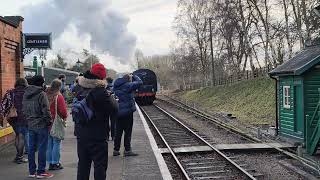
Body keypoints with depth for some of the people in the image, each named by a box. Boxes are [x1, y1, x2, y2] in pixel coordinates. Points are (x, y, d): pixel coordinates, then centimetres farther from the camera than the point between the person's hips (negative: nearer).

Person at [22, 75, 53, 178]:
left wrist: (28, 119, 19)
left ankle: (32, 171, 20)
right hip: (41, 125, -7)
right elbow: (46, 110, -17)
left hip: (30, 125, 8)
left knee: (31, 148, 12)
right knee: (42, 148, 0)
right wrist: (49, 121, -6)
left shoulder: (26, 94, 10)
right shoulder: (41, 94, -15)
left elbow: (24, 110, 15)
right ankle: (41, 172, 6)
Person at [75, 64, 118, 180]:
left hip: (81, 134, 7)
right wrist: (111, 97, 3)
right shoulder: (100, 91, -19)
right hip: (97, 136, -6)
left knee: (83, 163, 17)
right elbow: (113, 108, -16)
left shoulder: (80, 90, 4)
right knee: (100, 164, 4)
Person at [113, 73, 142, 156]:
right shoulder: (128, 85, -14)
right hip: (127, 111, -7)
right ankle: (127, 150, 7)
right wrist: (133, 76, 4)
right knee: (128, 132, 3)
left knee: (118, 132, 13)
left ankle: (116, 150, 18)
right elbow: (139, 82, -10)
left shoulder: (116, 86, 8)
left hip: (117, 112, 7)